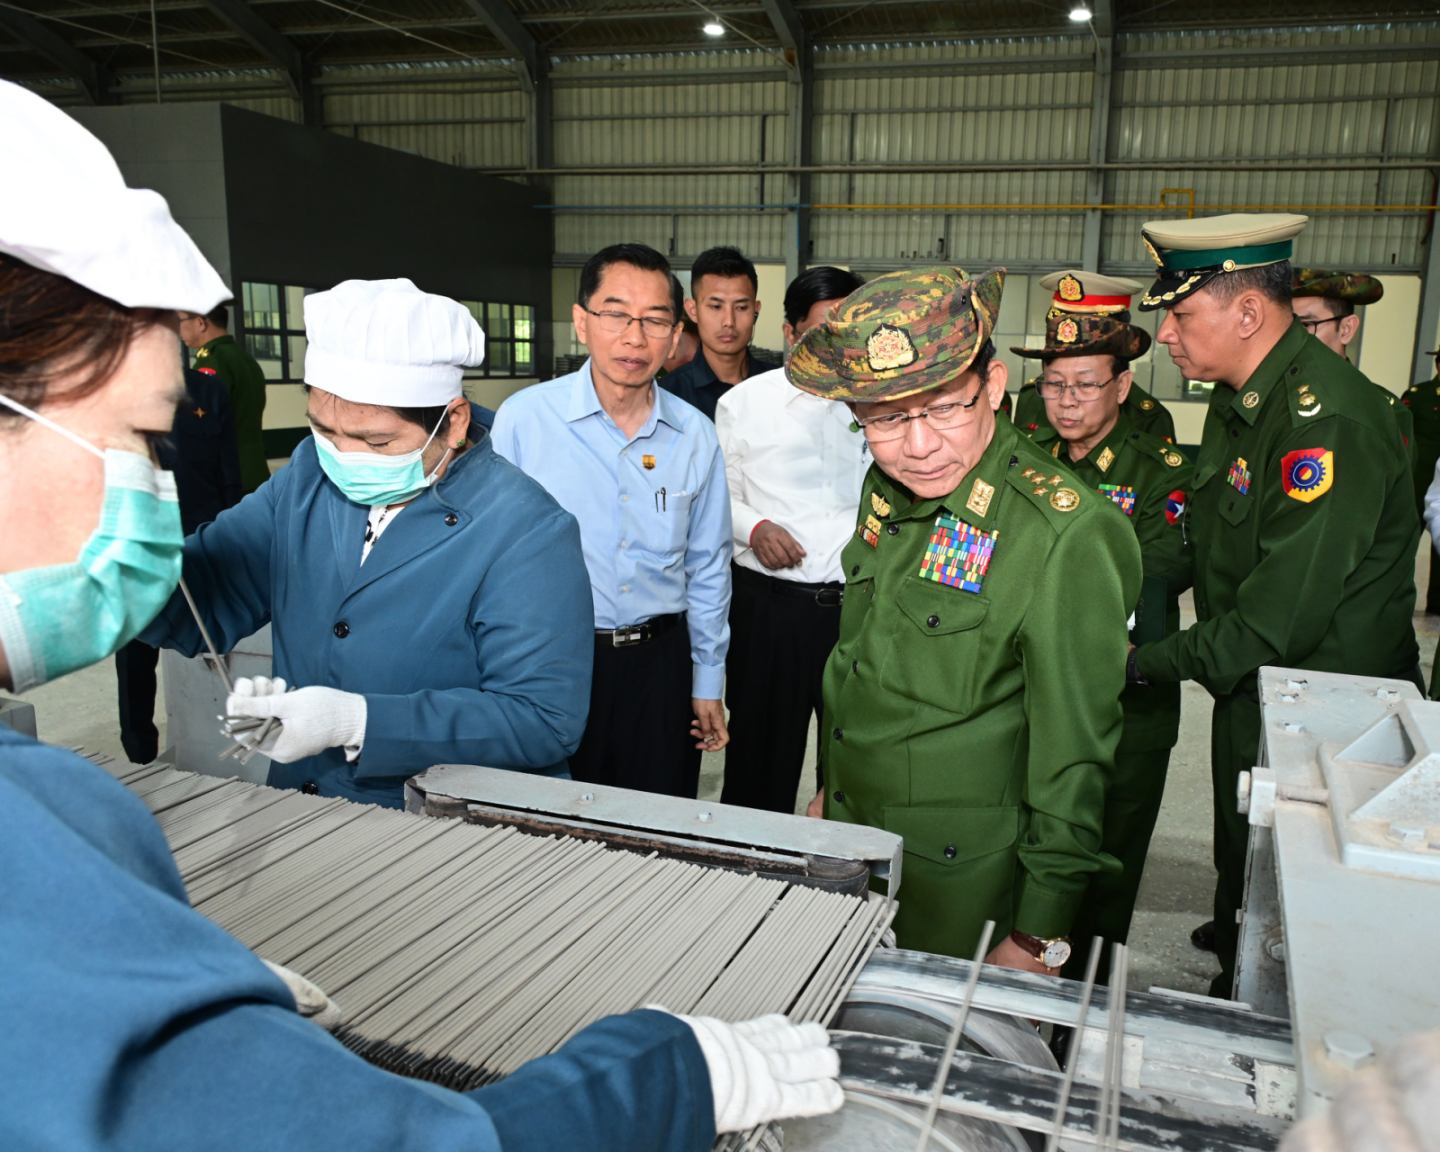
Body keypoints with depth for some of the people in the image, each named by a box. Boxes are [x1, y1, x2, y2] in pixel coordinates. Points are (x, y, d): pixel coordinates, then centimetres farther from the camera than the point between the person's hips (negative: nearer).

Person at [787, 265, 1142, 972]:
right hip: (847, 839, 7)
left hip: (958, 880, -7)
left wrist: (1038, 939, -14)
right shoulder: (889, 489, -1)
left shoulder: (1066, 534, -24)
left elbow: (1073, 754, -19)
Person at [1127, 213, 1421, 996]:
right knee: (1241, 881, 25)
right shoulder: (1241, 401, 5)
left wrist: (1148, 662, -19)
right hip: (1250, 696, 9)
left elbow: (1283, 615, -27)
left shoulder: (1327, 420, -26)